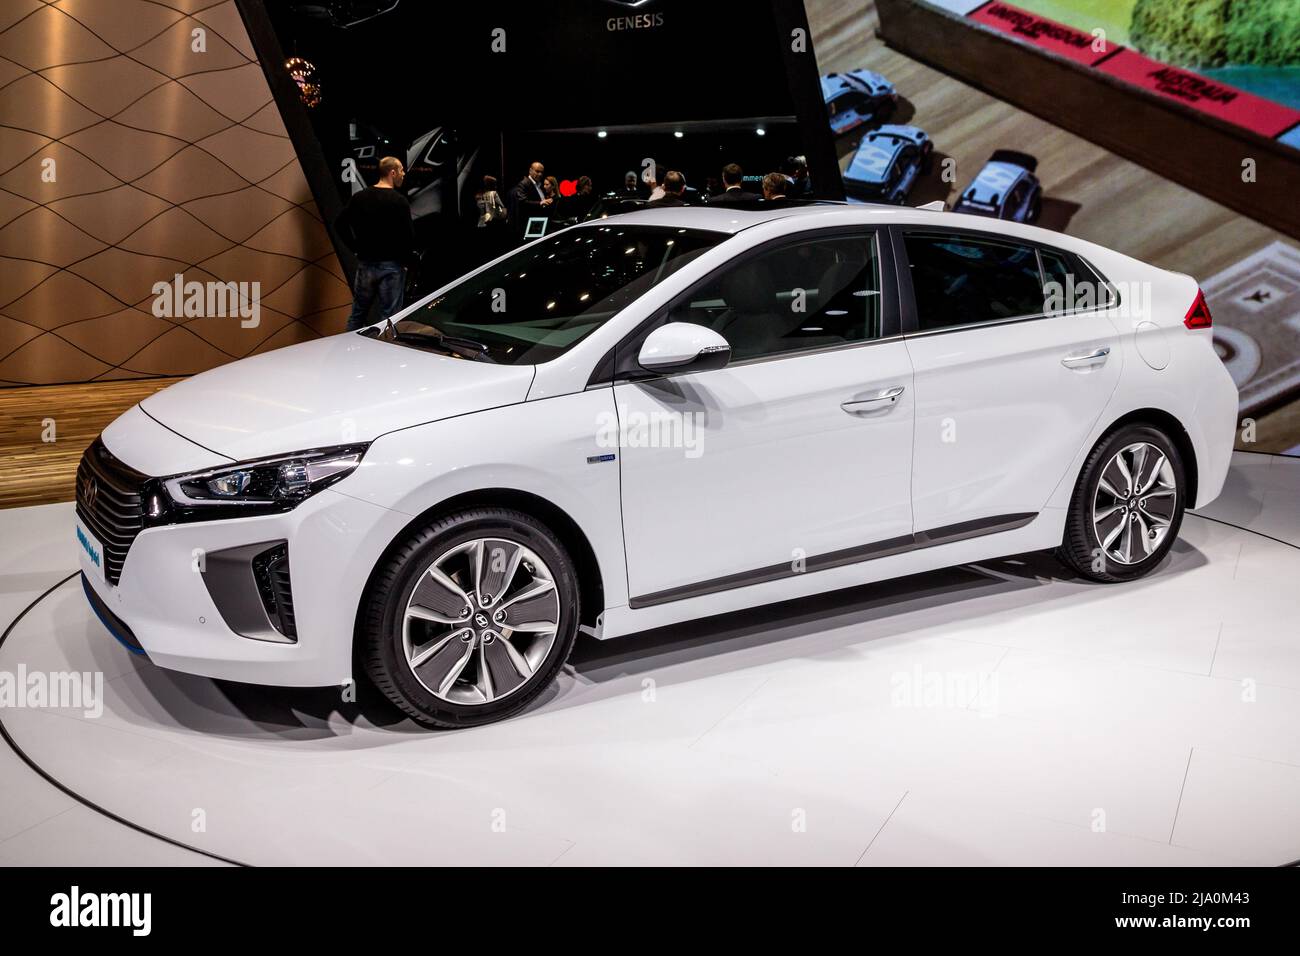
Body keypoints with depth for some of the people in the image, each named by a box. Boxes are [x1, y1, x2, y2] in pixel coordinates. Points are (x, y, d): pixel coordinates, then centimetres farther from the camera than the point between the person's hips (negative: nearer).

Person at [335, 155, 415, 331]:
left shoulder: (359, 197, 4)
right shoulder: (399, 201, -12)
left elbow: (340, 224, 7)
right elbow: (409, 236, -16)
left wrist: (356, 248, 10)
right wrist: (404, 261, -1)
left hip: (365, 264, 5)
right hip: (391, 266, -5)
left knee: (357, 314, 14)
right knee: (389, 317, 1)